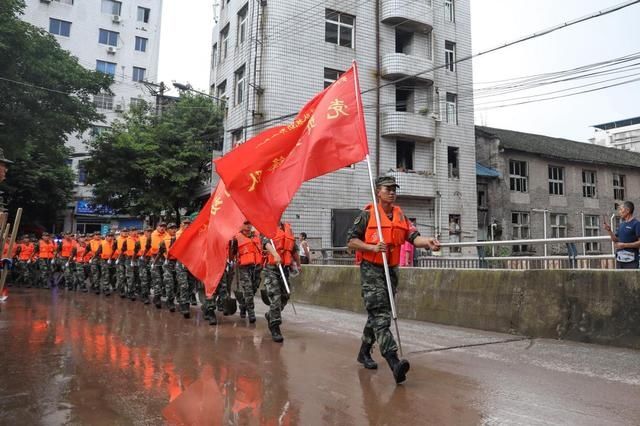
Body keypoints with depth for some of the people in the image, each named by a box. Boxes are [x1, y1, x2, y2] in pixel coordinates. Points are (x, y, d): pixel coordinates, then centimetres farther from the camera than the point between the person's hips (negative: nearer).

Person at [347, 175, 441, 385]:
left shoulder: (400, 215, 10)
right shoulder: (367, 214, -5)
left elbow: (413, 237, -3)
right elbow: (351, 240, -4)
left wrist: (427, 242, -24)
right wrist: (372, 247, -18)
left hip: (391, 270, 6)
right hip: (371, 270, -6)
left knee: (377, 314, 16)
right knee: (381, 315, -15)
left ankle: (364, 352, 33)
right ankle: (394, 362, -23)